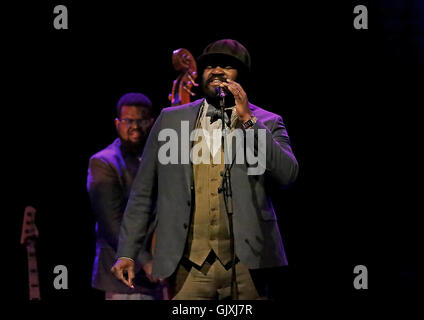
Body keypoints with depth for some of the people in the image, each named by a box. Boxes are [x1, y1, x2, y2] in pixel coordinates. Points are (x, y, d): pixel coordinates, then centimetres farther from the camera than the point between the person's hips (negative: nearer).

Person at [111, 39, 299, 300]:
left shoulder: (267, 123, 8)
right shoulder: (171, 120, 12)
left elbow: (287, 175, -8)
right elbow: (143, 194, 12)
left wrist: (248, 121, -11)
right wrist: (127, 253, 5)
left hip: (245, 265, -1)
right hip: (188, 267, 1)